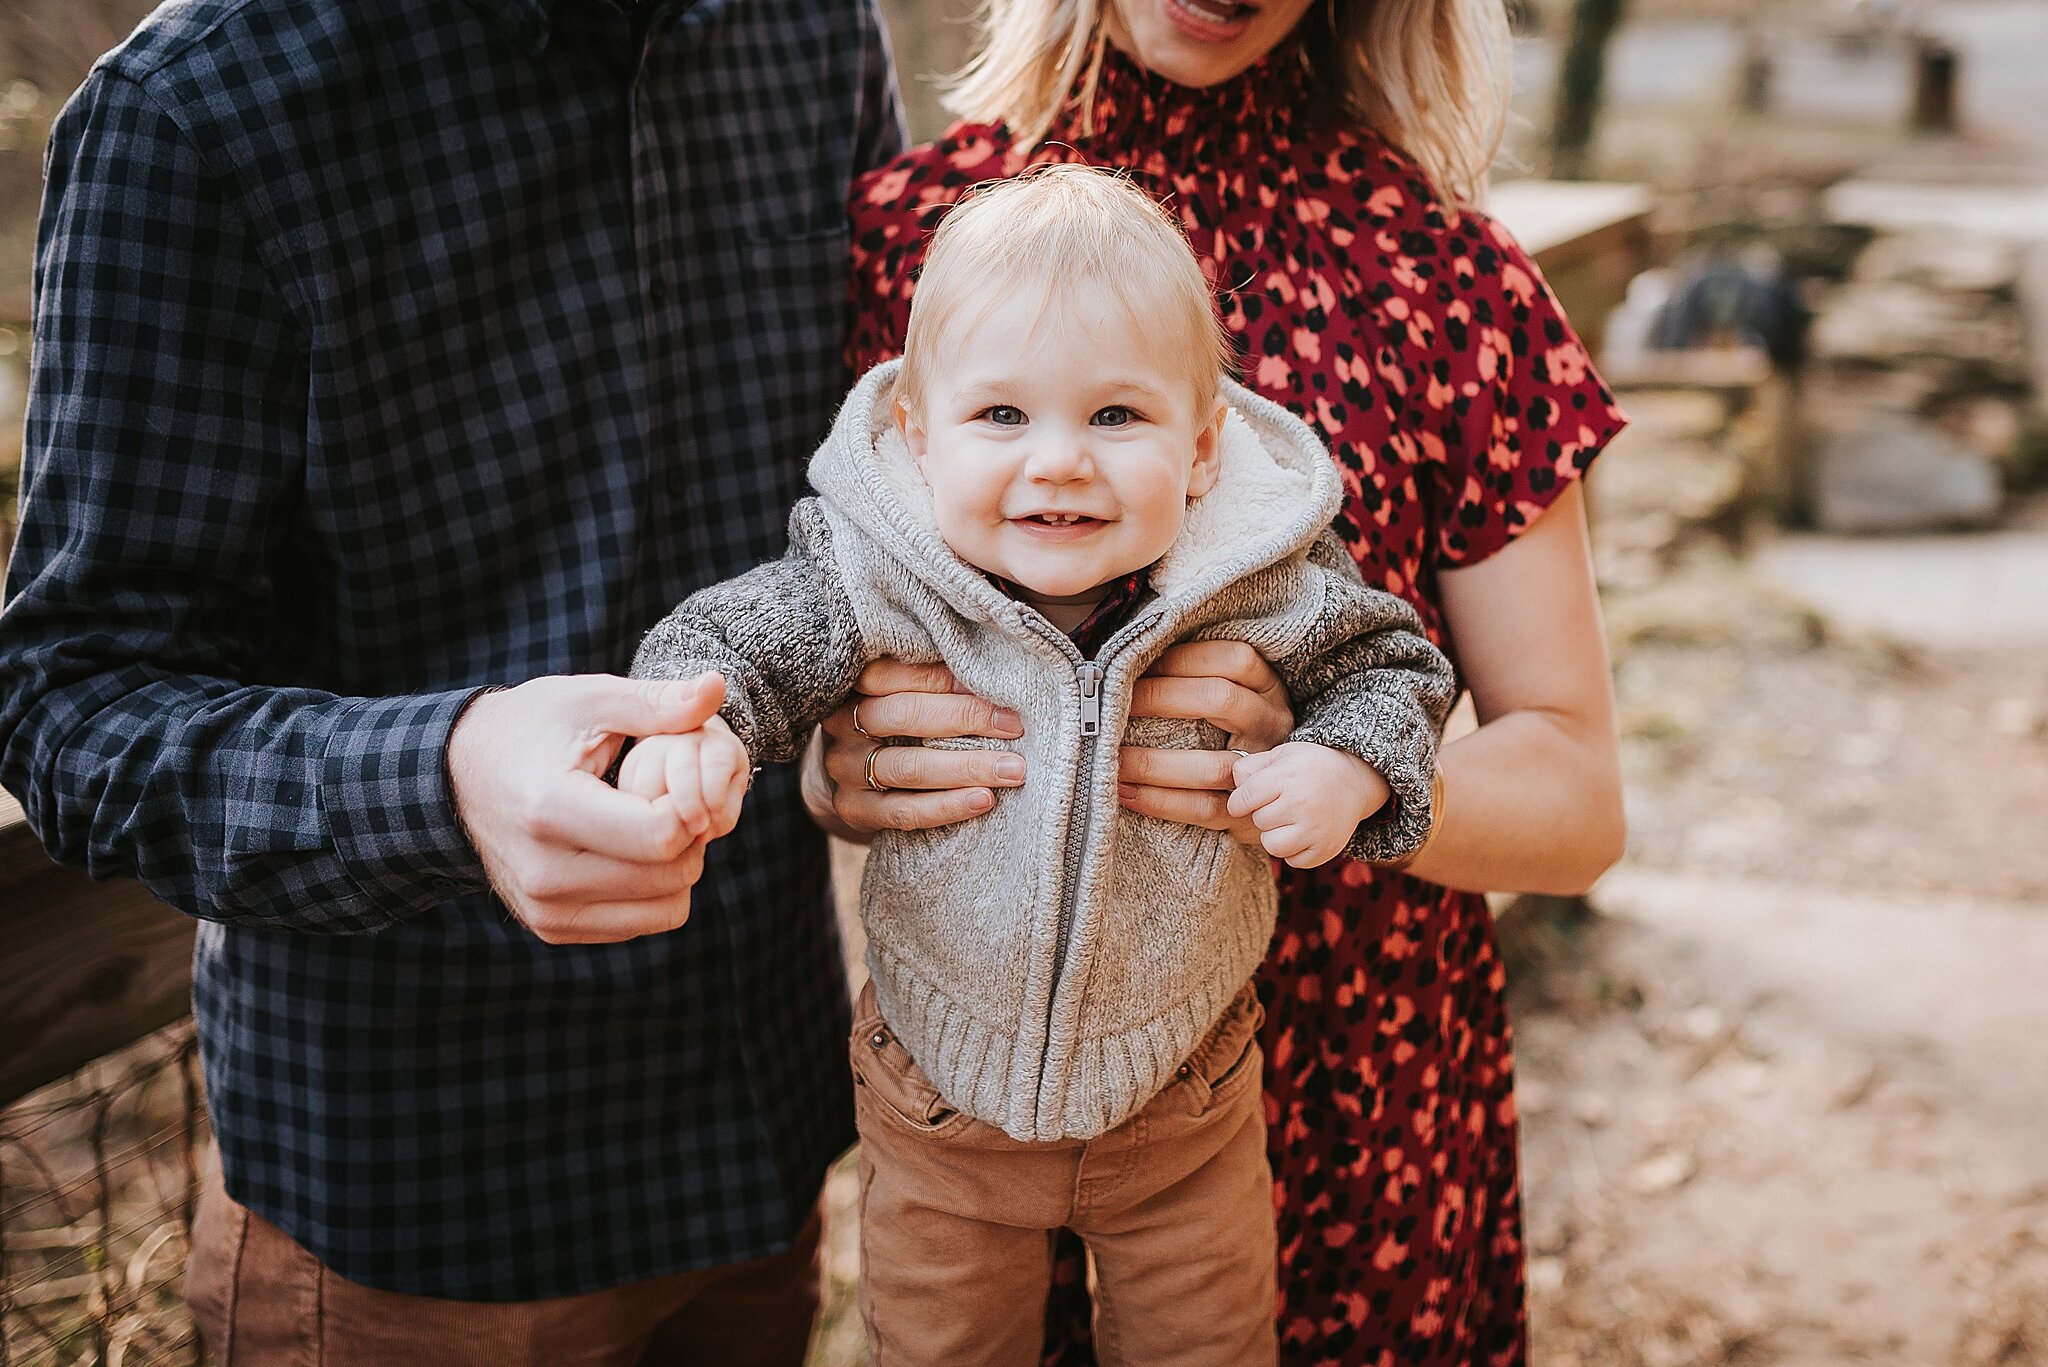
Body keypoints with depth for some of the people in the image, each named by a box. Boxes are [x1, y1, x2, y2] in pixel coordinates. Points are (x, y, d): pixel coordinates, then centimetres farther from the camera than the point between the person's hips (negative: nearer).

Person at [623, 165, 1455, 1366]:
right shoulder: (876, 579, -20)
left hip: (1185, 1096, 0)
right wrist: (688, 726, -32)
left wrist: (1345, 770, -21)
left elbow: (1392, 668, -1)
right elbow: (739, 639, -10)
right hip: (942, 1094, 0)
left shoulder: (1268, 585, -17)